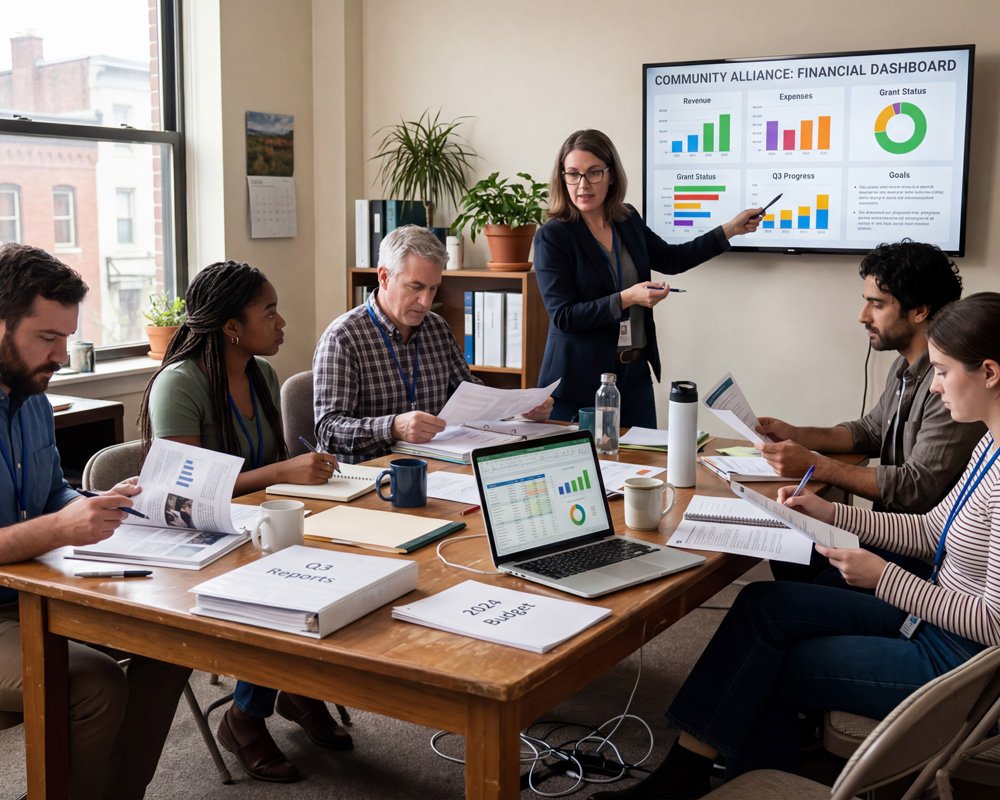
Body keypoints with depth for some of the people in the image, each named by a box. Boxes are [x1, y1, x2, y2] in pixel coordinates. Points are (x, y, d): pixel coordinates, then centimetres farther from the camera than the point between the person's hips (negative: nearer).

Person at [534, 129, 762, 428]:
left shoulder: (628, 221, 6)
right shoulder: (552, 236, -11)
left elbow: (671, 259, 22)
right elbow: (562, 316, -16)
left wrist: (730, 229, 19)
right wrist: (626, 299, -24)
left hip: (635, 373, 5)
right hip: (579, 381, -5)